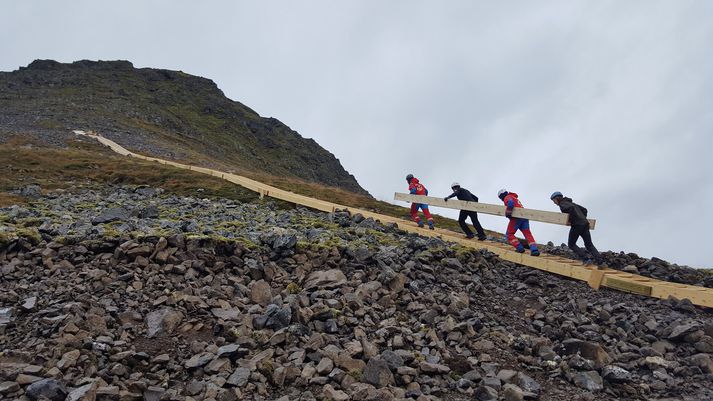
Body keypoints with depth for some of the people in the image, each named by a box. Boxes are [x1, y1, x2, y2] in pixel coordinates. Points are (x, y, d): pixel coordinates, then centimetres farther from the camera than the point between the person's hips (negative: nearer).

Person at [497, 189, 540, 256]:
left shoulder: (507, 198, 3)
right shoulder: (514, 198, 32)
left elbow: (510, 203, -19)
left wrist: (507, 214, -15)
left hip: (516, 218, -8)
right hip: (524, 217, 8)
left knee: (509, 234, 7)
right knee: (528, 234, 0)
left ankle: (520, 248, -4)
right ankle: (534, 250, -16)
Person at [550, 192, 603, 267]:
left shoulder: (562, 204, -1)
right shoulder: (571, 202, 26)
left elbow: (571, 208, -23)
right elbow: (584, 209, 29)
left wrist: (571, 220, -14)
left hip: (576, 225, -8)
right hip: (585, 224, 8)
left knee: (571, 244, 7)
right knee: (589, 245, 10)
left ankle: (585, 259, -6)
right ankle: (600, 262, -3)